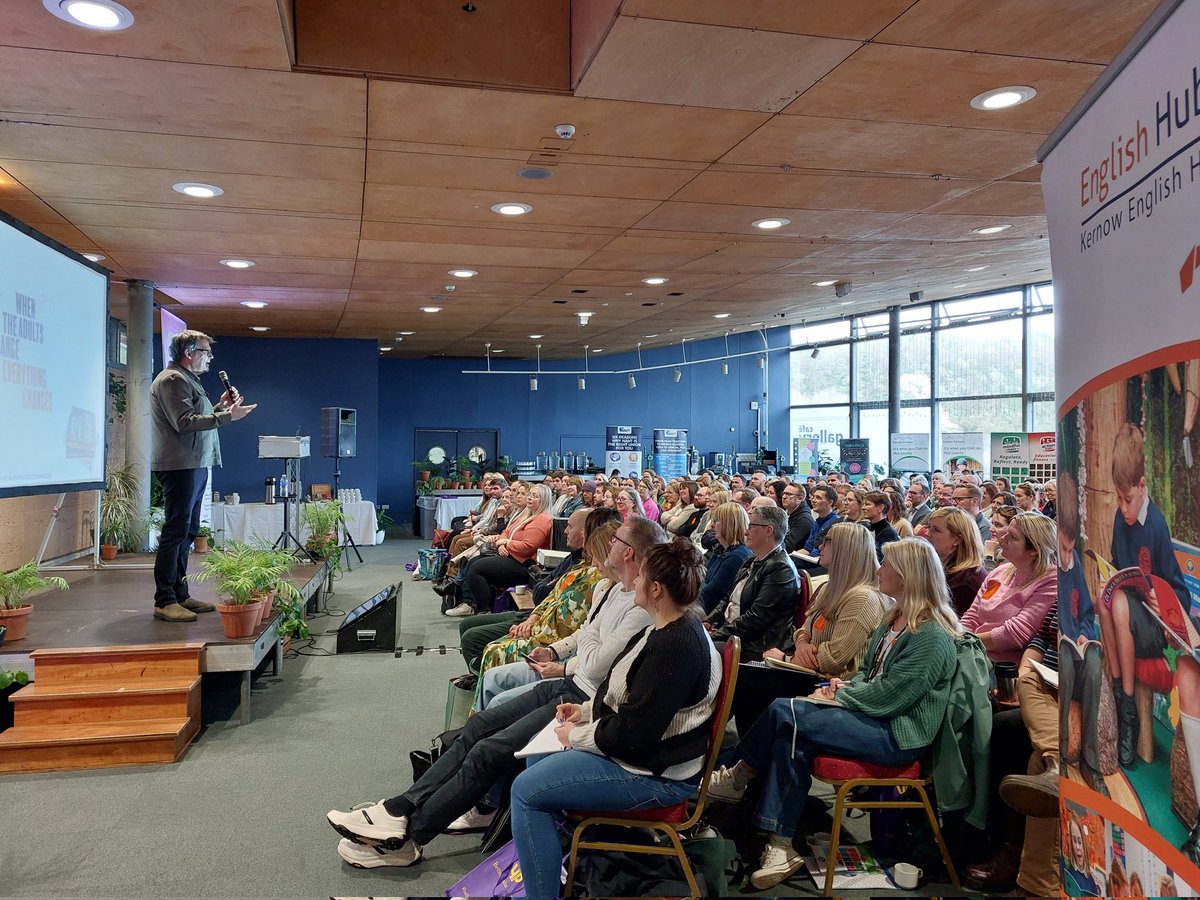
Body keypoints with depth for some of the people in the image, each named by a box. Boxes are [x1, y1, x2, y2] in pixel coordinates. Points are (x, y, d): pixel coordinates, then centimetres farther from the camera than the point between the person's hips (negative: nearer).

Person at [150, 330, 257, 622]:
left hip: (194, 467, 11)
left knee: (187, 532, 13)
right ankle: (164, 601, -7)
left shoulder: (188, 380, 22)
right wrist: (227, 415, -21)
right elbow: (184, 423, -20)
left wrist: (220, 405, 13)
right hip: (180, 467, -11)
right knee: (176, 531, -10)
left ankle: (180, 595, 19)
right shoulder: (172, 380, -10)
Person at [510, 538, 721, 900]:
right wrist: (586, 710, 6)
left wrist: (577, 735, -13)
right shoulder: (667, 629, 5)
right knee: (538, 758, 21)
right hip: (631, 746, 11)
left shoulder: (676, 646, -28)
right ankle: (546, 861, 30)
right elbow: (626, 696, 19)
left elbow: (633, 734, -28)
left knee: (527, 791, -11)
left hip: (656, 774, -11)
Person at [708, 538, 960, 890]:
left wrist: (837, 697, -13)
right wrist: (845, 686, -1)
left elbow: (888, 696, -21)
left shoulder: (932, 636, -17)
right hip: (875, 717, 9)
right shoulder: (895, 619, 13)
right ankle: (780, 847, -14)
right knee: (793, 742, -17)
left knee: (783, 712, -20)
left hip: (898, 734, -9)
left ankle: (738, 778, 2)